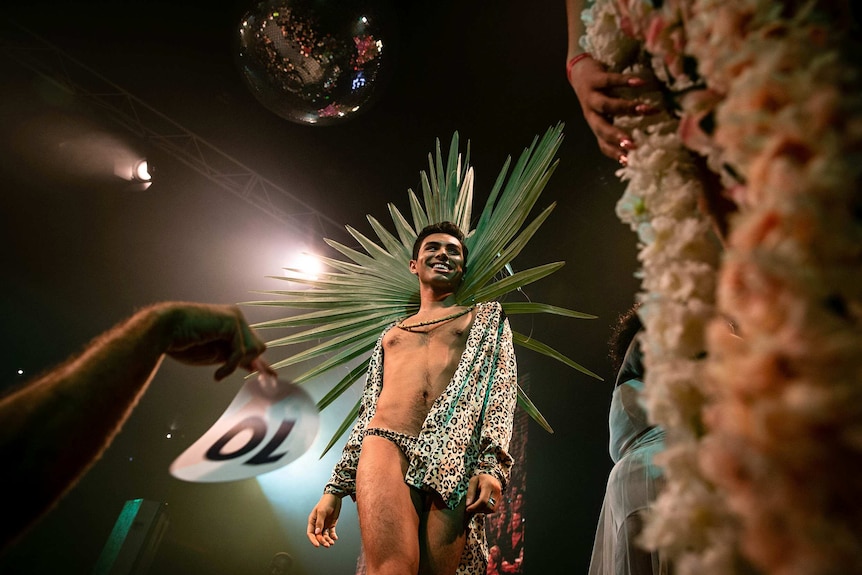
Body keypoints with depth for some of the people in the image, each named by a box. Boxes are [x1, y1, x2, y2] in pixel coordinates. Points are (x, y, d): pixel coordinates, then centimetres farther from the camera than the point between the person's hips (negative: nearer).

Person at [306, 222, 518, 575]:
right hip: (387, 444, 2)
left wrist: (492, 464, -8)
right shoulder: (390, 335, 29)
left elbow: (503, 387, 7)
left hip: (455, 459, -1)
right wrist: (335, 488, 18)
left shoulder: (487, 317, 21)